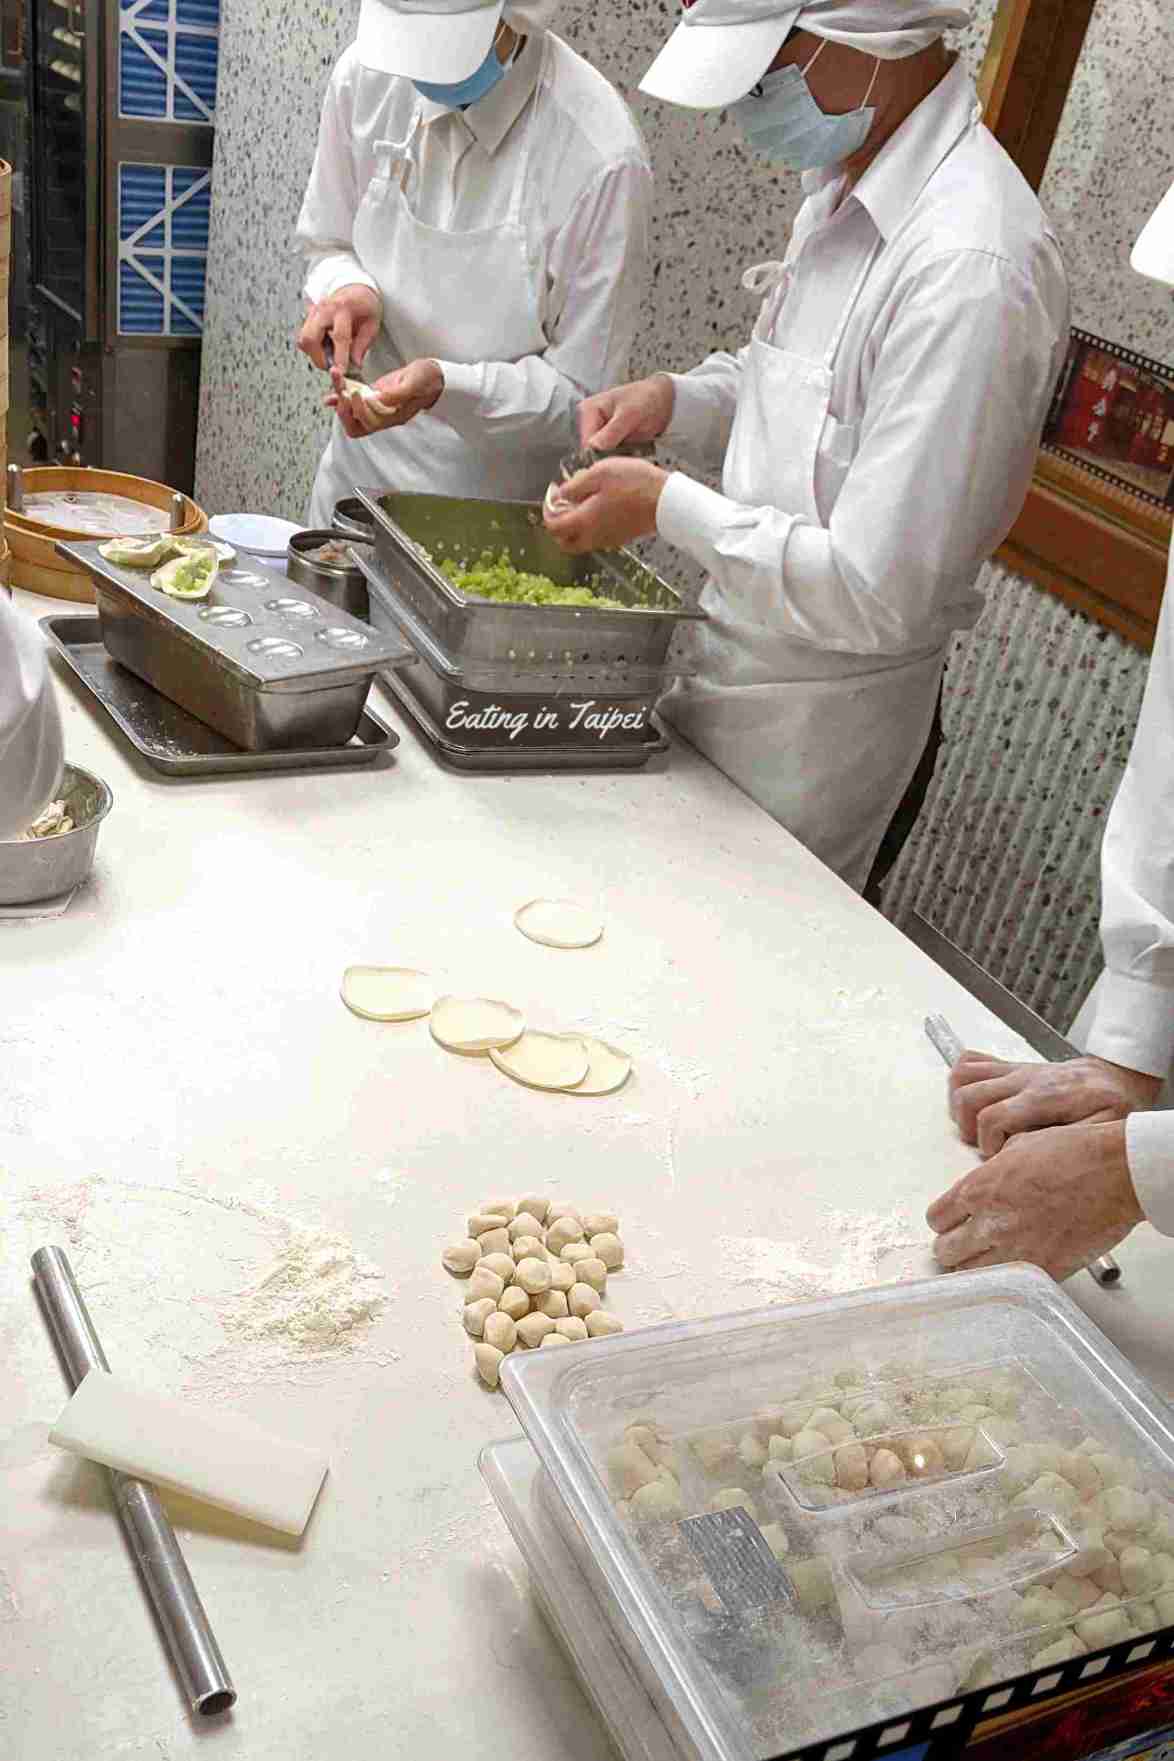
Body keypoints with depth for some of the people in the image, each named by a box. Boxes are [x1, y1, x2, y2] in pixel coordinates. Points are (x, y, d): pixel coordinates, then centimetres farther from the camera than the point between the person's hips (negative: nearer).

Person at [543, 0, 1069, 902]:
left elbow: (877, 596, -28)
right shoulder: (844, 186, 4)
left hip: (818, 731, -8)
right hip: (736, 669, 9)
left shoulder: (974, 268, -27)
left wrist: (669, 507, -20)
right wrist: (678, 399, 1)